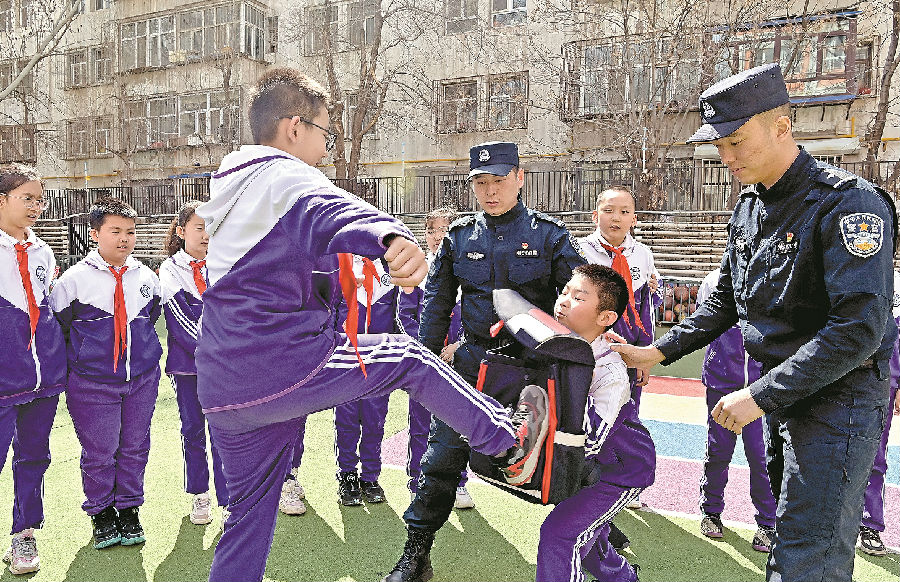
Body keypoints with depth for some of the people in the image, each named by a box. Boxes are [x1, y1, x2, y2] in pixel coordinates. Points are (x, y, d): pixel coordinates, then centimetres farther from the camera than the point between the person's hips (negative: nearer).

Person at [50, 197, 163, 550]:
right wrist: (79, 360, 3)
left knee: (135, 448, 12)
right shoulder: (74, 279, -8)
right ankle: (102, 514, 27)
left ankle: (129, 510, 29)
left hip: (142, 379, 3)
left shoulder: (147, 278, 3)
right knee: (98, 452, 6)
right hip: (92, 384, -3)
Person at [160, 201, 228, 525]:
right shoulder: (170, 270, 0)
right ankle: (199, 496, 24)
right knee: (193, 429, 9)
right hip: (187, 362, -1)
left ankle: (228, 500, 5)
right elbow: (180, 319, -9)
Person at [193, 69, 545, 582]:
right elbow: (331, 210, -36)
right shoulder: (287, 177, -10)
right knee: (407, 357, 10)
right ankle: (508, 441, 24)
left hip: (222, 393, 9)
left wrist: (335, 276, 40)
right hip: (287, 369, -9)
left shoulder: (230, 189, 20)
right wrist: (392, 236, -55)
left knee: (251, 514, 21)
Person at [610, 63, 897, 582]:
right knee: (790, 537, 20)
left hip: (837, 401, -8)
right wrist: (659, 351, 7)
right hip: (780, 400, 8)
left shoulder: (849, 203, -19)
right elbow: (726, 301, 17)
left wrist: (760, 395, -25)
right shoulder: (749, 206, 8)